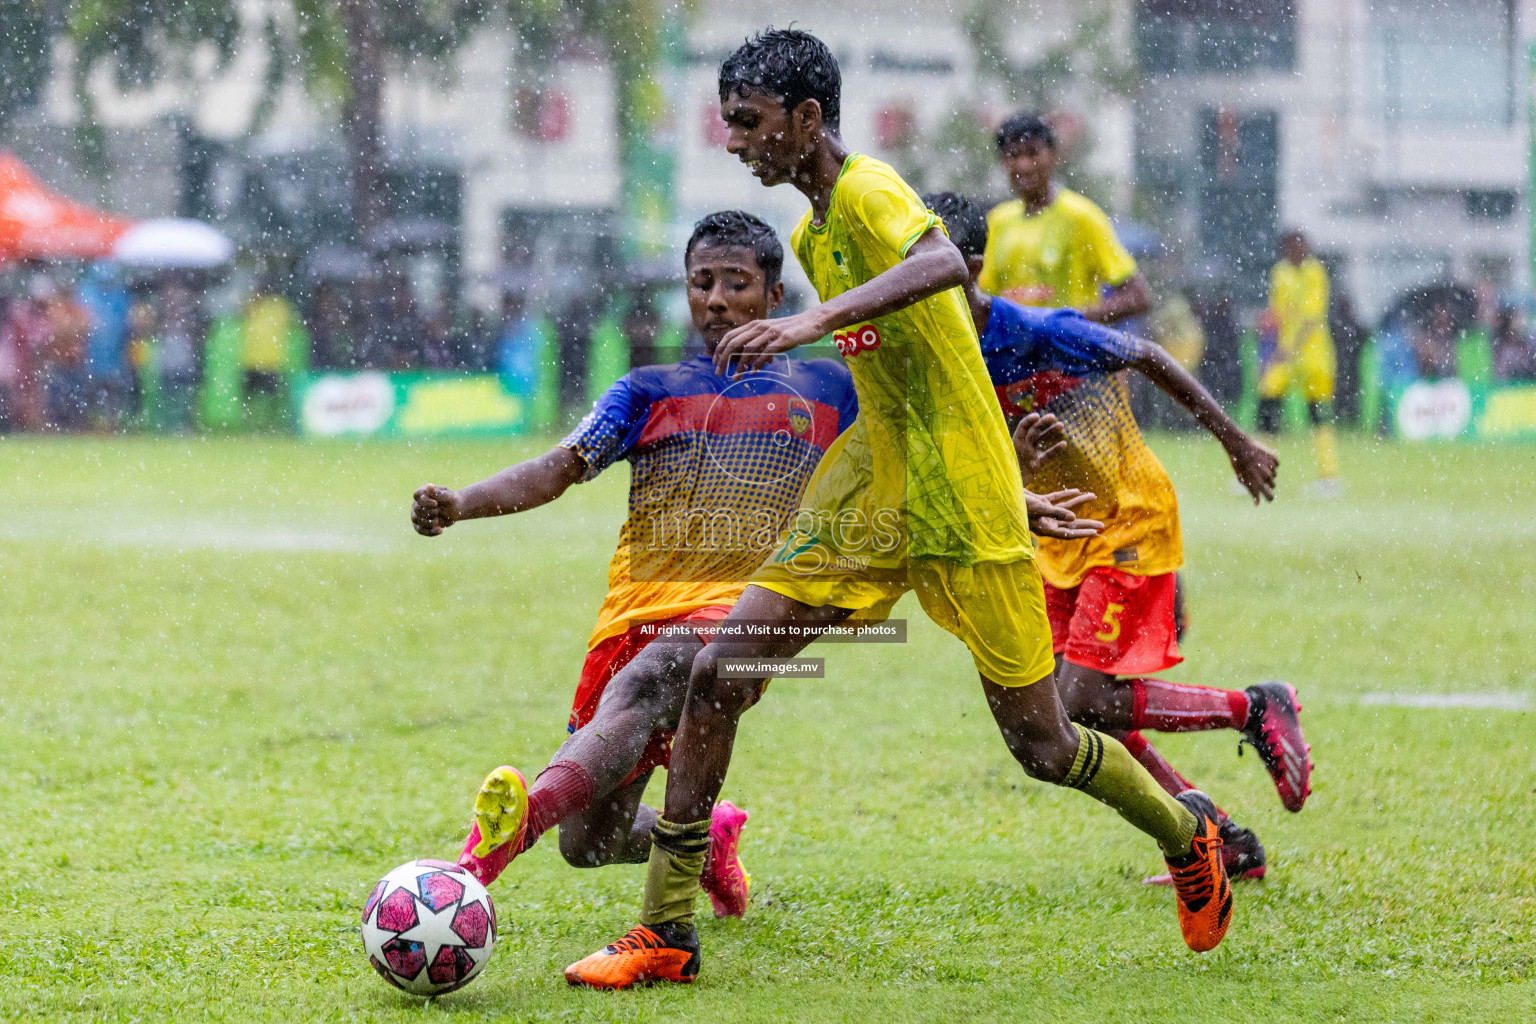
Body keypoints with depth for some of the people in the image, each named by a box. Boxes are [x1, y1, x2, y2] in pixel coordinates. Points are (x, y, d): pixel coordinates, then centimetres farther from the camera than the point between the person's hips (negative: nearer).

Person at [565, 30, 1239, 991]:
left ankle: (1188, 835, 33)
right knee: (719, 673, -7)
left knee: (1042, 746, 2)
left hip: (965, 513, -8)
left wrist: (814, 322, -48)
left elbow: (945, 264, -39)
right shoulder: (812, 233, 13)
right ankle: (665, 933, -1)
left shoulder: (868, 192, -16)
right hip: (871, 499, 8)